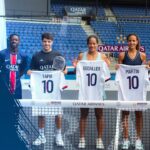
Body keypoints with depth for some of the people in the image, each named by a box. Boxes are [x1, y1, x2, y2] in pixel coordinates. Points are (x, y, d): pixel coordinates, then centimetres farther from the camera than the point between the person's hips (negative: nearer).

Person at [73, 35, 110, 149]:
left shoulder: (102, 56, 3)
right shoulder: (81, 56, 4)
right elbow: (77, 73, 7)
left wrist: (106, 67, -16)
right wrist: (76, 67, -12)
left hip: (98, 88, 0)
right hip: (85, 88, 0)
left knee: (99, 114, 5)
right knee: (83, 114, 4)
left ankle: (99, 139, 14)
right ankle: (82, 138, 13)